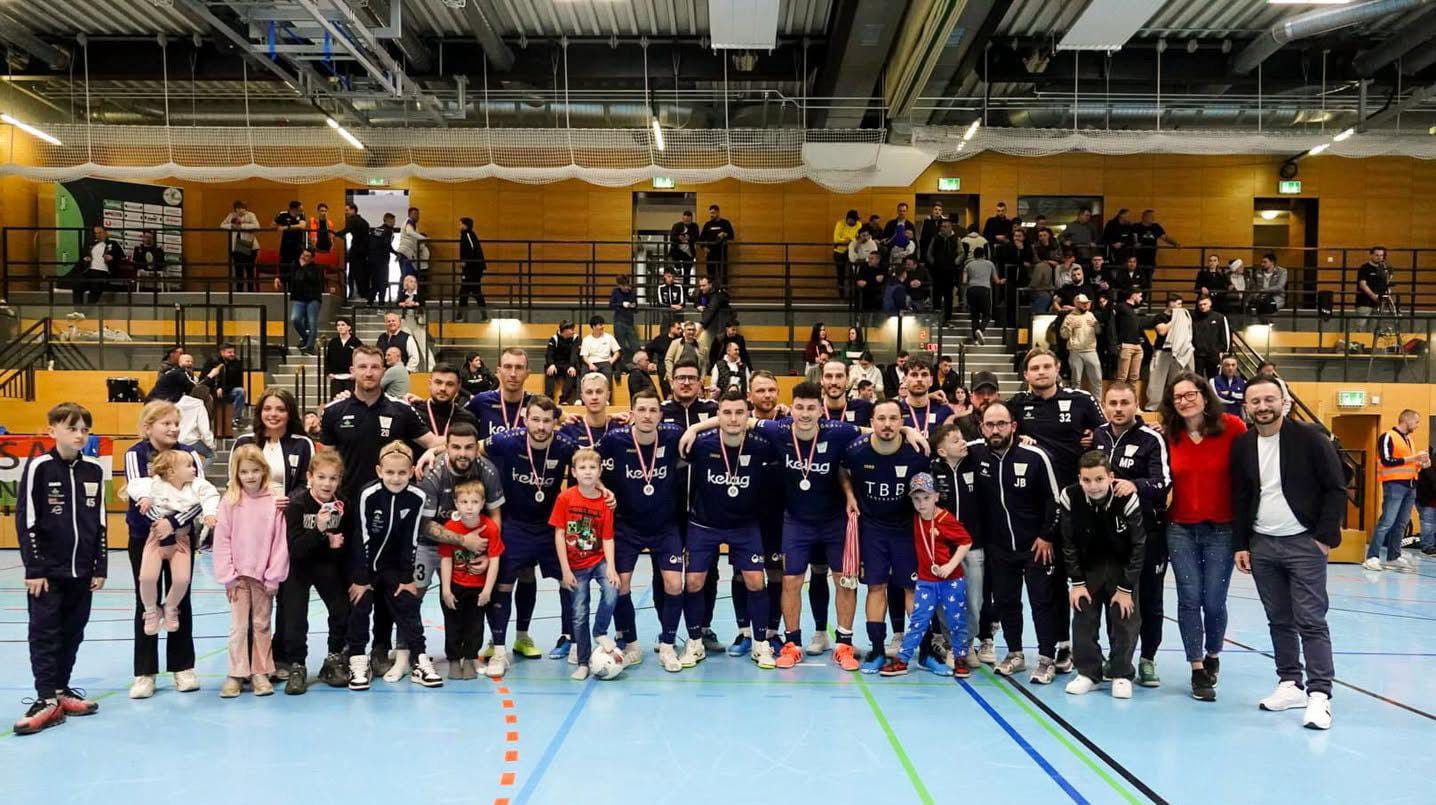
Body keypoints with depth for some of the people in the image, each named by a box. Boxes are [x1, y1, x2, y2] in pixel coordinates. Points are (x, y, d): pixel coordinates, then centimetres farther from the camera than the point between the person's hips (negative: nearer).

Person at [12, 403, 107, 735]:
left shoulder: (95, 470, 4)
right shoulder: (39, 467, -7)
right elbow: (26, 521, -7)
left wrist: (100, 567, 6)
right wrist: (34, 568, -10)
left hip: (82, 571, 4)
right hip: (47, 570, -4)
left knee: (73, 633, 11)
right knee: (44, 633, -1)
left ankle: (61, 690, 23)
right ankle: (47, 700, 2)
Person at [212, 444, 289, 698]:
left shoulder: (274, 502, -5)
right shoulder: (229, 502, -3)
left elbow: (280, 542, -4)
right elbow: (222, 541, -3)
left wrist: (274, 577, -6)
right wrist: (228, 576, -7)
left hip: (264, 576, 0)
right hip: (238, 576, 0)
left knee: (261, 625, 10)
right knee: (238, 626, 4)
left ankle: (261, 672, 18)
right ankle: (236, 674, 12)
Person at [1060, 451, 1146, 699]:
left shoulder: (1127, 499, -28)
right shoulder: (1069, 497, -24)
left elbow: (1138, 545, -17)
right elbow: (1068, 543, -10)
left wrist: (1126, 588, -15)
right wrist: (1077, 582, -9)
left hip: (1122, 566, -1)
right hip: (1088, 566, 2)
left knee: (1125, 618, -1)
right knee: (1083, 617, 1)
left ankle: (1121, 674, 14)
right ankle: (1088, 672, 14)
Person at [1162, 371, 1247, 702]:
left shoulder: (1231, 427, -7)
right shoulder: (1169, 436, 1)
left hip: (1221, 529, -2)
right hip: (1181, 529, 2)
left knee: (1214, 601, 2)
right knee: (1189, 598, 0)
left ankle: (1213, 655, 30)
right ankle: (1198, 670, 11)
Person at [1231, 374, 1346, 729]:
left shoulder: (1310, 437, -7)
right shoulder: (1242, 446, 6)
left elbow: (1336, 489, -7)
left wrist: (1326, 537, -11)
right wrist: (1240, 545, 7)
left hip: (1304, 543, -4)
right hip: (1262, 546, 5)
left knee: (1311, 621, -6)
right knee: (1279, 620, 11)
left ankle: (1319, 695, -3)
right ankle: (1290, 684, 21)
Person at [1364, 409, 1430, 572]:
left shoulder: (1409, 439, 19)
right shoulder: (1388, 437, -6)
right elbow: (1387, 461, -16)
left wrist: (1420, 464, 7)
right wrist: (1413, 457, -15)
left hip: (1410, 485, 8)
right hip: (1394, 485, -8)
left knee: (1401, 524, 5)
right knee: (1387, 522, -13)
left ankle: (1394, 558, 9)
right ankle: (1372, 557, -13)